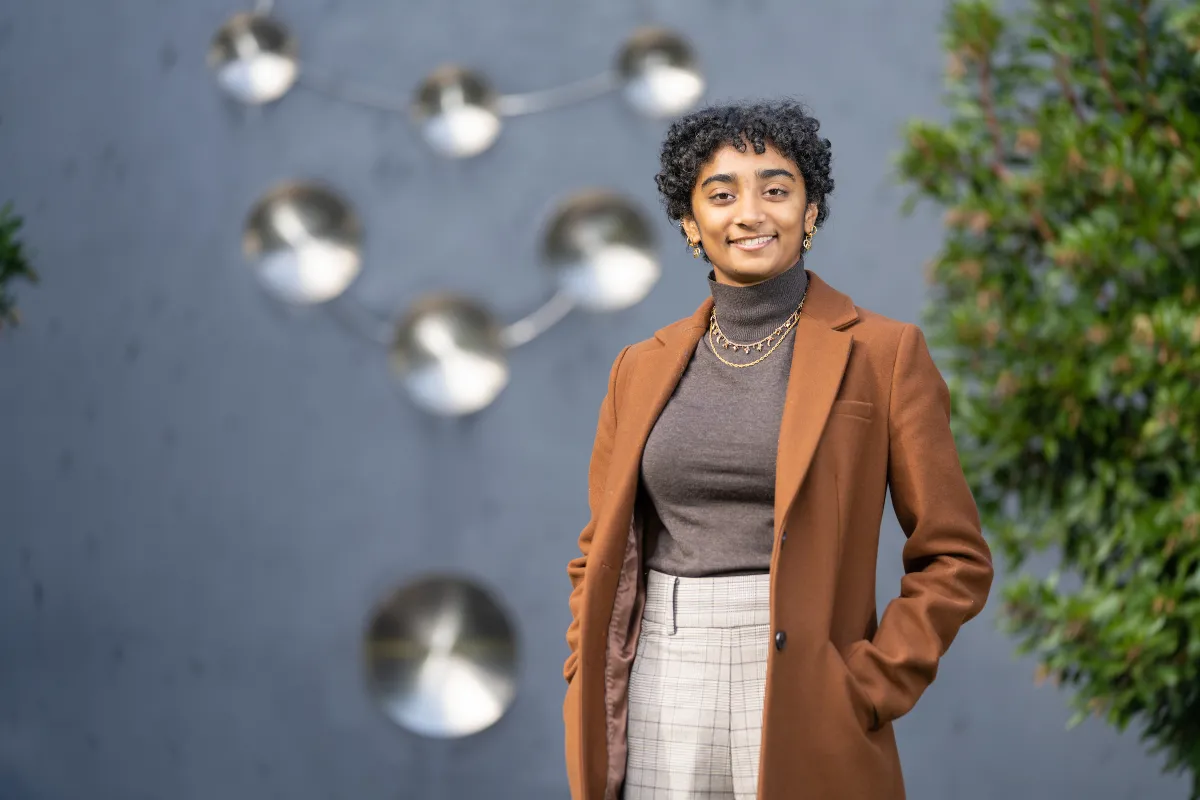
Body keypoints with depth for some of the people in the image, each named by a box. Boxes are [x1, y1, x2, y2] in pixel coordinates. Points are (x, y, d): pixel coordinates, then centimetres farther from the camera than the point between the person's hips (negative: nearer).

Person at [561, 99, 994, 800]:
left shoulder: (883, 354, 0)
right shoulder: (643, 370, 11)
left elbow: (954, 560, -1)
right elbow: (600, 555, 17)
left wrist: (865, 692, -9)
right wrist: (589, 701, 4)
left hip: (800, 701, -3)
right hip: (662, 692, 3)